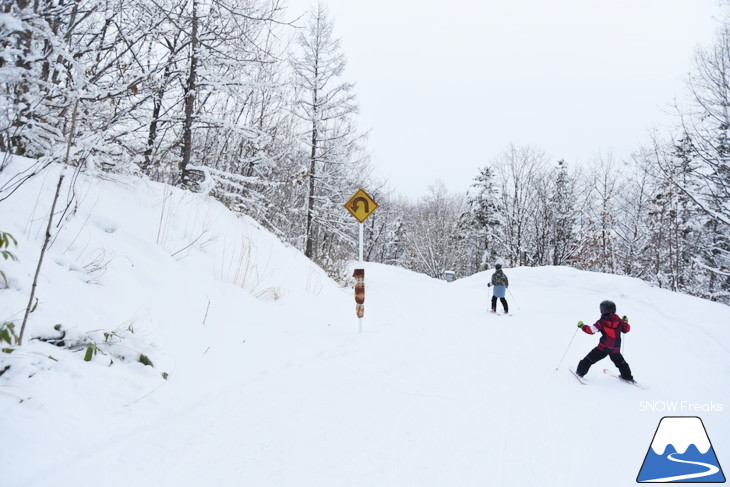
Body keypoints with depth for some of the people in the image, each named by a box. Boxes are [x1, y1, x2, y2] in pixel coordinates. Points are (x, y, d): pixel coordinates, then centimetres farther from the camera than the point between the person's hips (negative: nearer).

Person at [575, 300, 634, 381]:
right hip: (616, 349, 5)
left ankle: (581, 371, 7)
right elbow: (626, 329, 13)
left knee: (590, 359, 6)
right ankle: (627, 376, 36)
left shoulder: (602, 322, -11)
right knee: (620, 362, 29)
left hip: (603, 348, -5)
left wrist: (582, 326, 0)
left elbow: (591, 330, -14)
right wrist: (625, 322, 31)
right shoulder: (619, 320, 2)